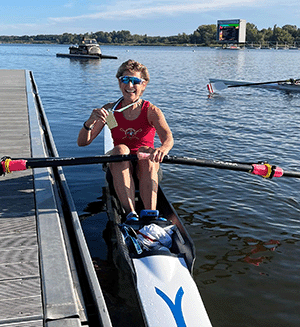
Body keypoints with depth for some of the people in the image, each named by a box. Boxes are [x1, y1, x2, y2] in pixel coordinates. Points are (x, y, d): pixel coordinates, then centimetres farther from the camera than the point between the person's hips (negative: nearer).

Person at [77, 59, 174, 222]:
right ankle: (130, 213, -44)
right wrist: (90, 122, -29)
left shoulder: (151, 111, -6)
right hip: (120, 167, 1)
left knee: (146, 152, -32)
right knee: (120, 149, -30)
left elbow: (168, 137, -26)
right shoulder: (109, 111, -2)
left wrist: (163, 148, -51)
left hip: (146, 166, -1)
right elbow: (82, 142, -8)